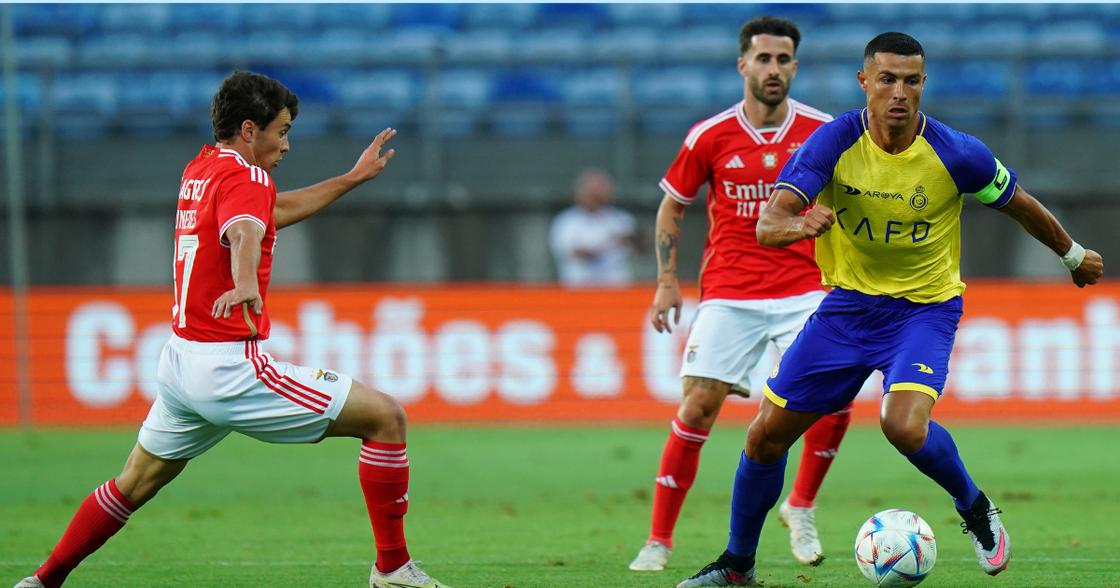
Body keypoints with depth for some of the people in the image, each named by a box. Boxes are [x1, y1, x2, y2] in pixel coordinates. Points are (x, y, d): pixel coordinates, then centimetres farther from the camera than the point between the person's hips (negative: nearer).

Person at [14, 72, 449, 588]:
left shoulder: (200, 168, 15)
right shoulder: (243, 177, -13)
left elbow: (274, 210, 33)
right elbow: (244, 233, -37)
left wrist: (353, 178, 36)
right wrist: (246, 286, -57)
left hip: (180, 360, 9)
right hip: (229, 366, -9)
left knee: (136, 483, 25)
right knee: (385, 417, -6)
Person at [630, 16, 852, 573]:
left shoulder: (824, 132, -1)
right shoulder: (710, 136, -2)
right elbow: (672, 206, 11)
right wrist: (667, 282, 3)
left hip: (804, 289, 1)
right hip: (727, 293, -1)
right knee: (698, 405, -8)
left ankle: (801, 507, 10)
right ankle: (659, 539, 1)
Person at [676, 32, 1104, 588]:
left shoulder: (956, 154, -17)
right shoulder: (834, 142, -16)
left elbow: (1019, 204, 2)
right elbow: (768, 223, -25)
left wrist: (1073, 254, 16)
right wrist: (798, 224, -49)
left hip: (925, 308, -3)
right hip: (848, 304, 3)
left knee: (904, 426, -29)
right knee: (767, 433, 1)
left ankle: (975, 509, 3)